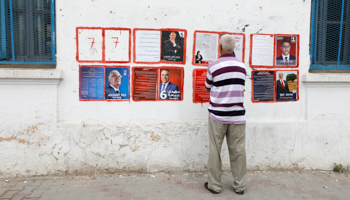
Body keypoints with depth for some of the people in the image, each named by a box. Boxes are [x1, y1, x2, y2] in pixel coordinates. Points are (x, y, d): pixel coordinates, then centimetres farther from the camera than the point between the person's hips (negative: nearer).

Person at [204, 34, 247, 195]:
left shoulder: (214, 66, -6)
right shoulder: (242, 66, 4)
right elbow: (240, 87, 12)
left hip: (217, 115, -3)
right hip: (237, 115, 3)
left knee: (215, 151, 6)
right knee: (238, 151, 7)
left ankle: (214, 185, 13)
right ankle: (239, 186, 15)